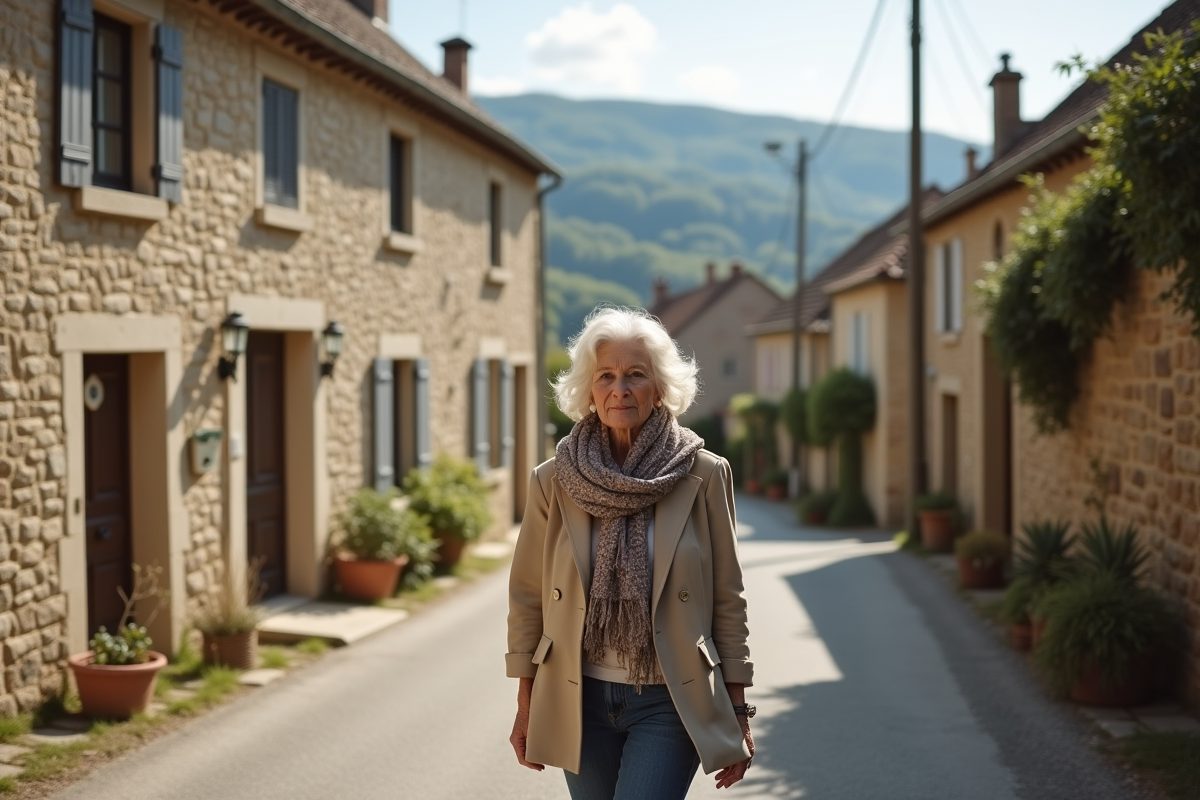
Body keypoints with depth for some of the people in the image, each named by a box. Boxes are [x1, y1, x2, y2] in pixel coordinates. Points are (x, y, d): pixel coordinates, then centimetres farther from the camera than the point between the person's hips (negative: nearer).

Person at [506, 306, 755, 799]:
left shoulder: (704, 475, -4)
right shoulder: (554, 481, -1)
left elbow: (727, 598, 0)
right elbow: (527, 596, 6)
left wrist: (737, 711, 1)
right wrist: (526, 707, 6)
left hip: (671, 703, -2)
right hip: (579, 703, 2)